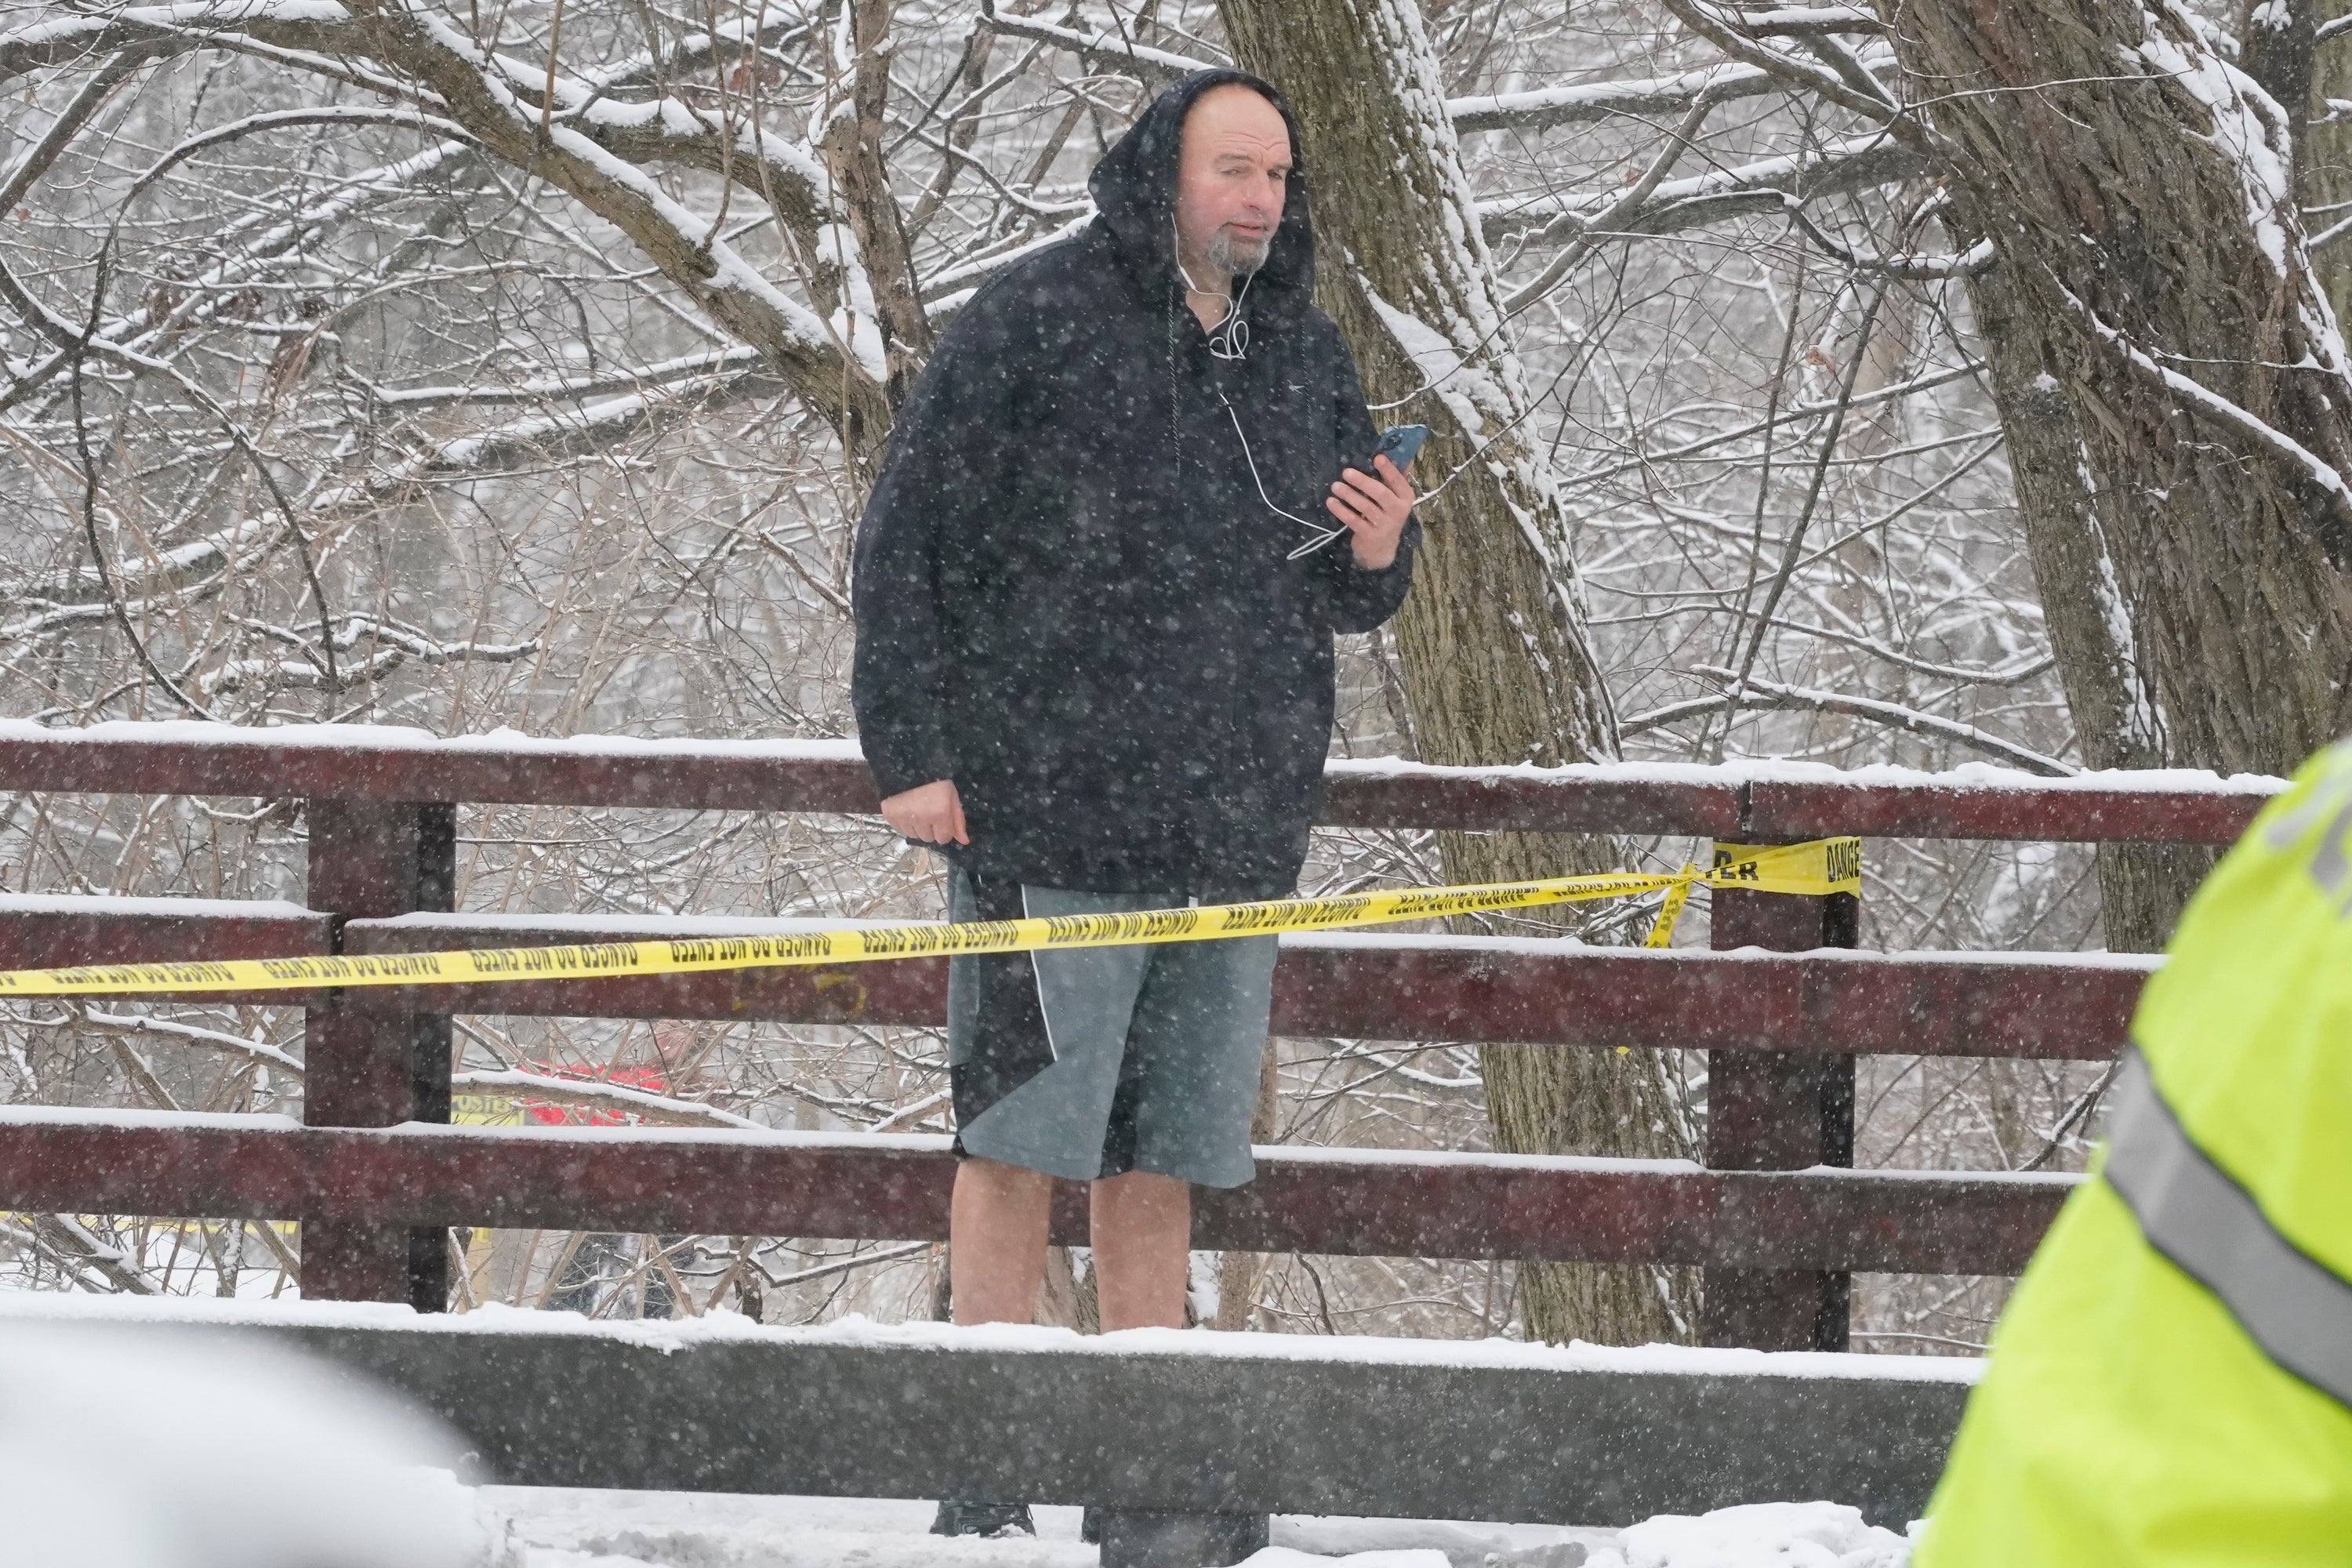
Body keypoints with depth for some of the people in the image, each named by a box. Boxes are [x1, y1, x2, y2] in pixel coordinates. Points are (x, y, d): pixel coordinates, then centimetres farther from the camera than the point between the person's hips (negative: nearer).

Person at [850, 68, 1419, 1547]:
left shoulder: (1306, 354, 13)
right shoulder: (1032, 324, -5)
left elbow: (1340, 595, 22)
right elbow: (905, 541, -4)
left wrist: (1380, 558, -2)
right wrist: (909, 753, -9)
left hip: (1236, 826, 5)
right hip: (1047, 814, -5)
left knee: (1166, 1161, 8)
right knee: (1021, 1142, -5)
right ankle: (986, 1477, -1)